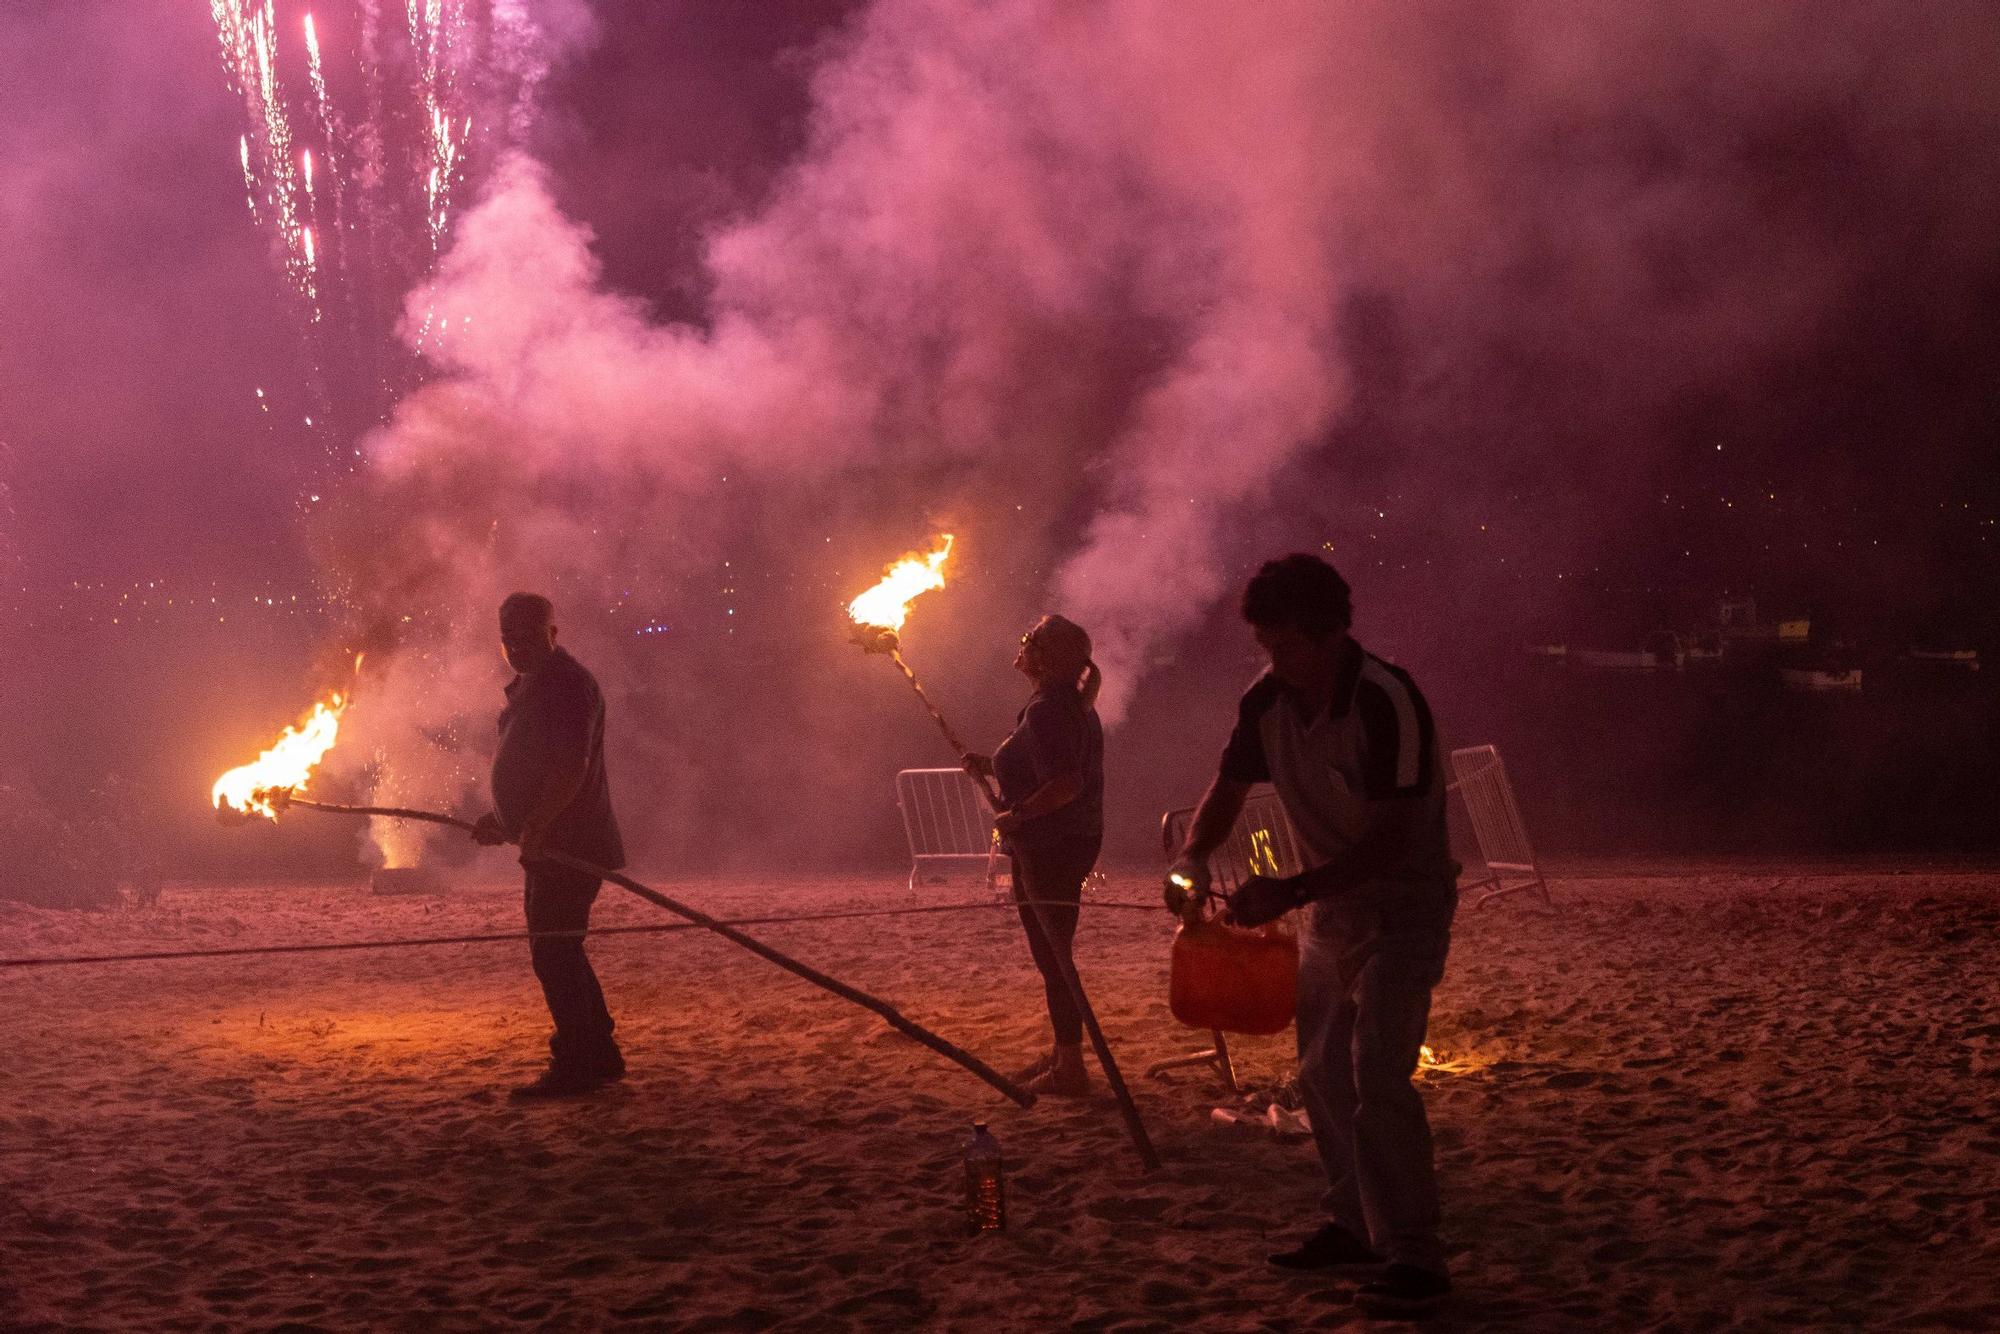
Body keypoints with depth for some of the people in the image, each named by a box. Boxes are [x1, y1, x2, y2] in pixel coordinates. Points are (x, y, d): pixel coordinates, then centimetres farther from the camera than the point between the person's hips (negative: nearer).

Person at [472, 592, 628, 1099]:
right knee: (560, 952, 15)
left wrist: (533, 828, -28)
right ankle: (600, 1057, 22)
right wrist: (504, 820, 20)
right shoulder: (530, 686, 19)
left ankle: (575, 1067, -7)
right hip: (550, 847, 11)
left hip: (570, 845, -11)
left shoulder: (568, 684, -15)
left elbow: (571, 768, -25)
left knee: (554, 952, -10)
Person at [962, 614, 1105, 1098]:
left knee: (1054, 954, -5)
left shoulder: (1047, 711, -20)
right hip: (1068, 844, 11)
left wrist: (1016, 815, -23)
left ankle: (1070, 1069, 0)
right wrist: (990, 767, 14)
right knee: (1051, 953, 18)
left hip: (1051, 848, -11)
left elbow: (1066, 783, -31)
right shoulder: (1070, 705, 13)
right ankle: (1061, 1055, 27)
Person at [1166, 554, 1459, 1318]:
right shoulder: (1267, 702, -5)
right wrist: (1193, 858, -11)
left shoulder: (1386, 703, -27)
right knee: (1323, 1072, 14)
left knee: (1378, 1076, -17)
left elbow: (1392, 840, -28)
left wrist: (1291, 892, -34)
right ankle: (1356, 1228, 27)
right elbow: (1229, 789, 9)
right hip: (1334, 904, 8)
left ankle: (1414, 1260, -14)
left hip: (1404, 903, -8)